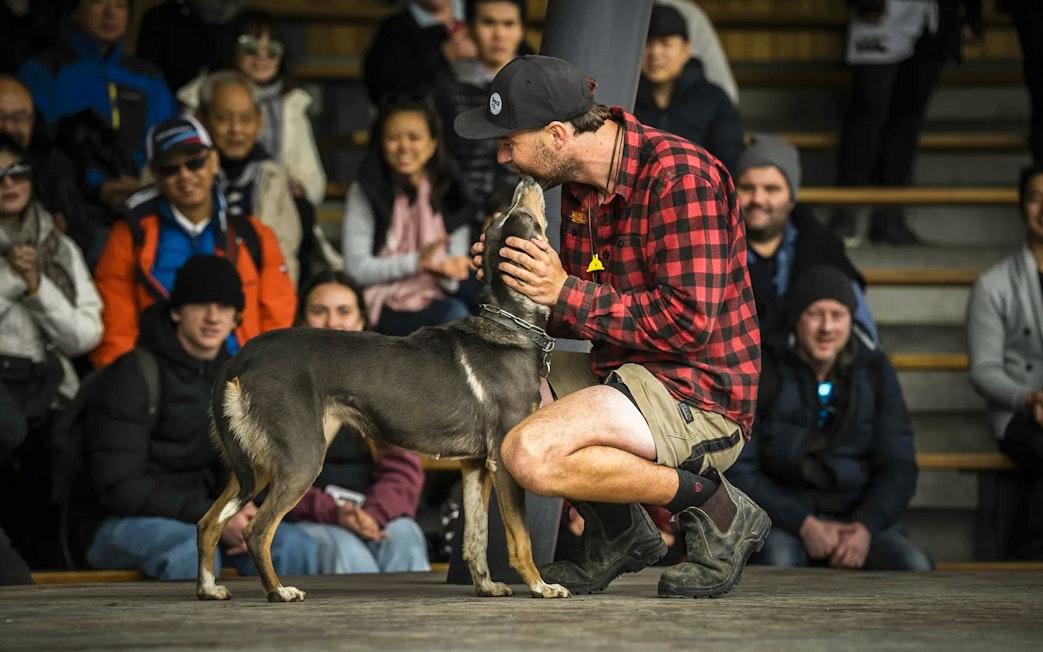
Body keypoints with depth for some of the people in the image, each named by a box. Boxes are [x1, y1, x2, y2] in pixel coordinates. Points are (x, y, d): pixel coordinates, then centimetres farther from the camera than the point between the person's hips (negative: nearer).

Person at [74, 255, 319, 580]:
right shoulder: (132, 375, -11)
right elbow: (119, 486, -18)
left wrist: (242, 510, -10)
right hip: (118, 524, -6)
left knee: (295, 546, -18)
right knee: (193, 552, -38)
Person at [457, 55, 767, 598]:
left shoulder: (678, 176, -18)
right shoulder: (580, 185, 10)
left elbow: (689, 321, -25)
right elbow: (584, 315, 18)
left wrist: (567, 293, -20)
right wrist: (519, 284, -1)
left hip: (697, 397, -10)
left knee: (530, 455, -27)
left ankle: (714, 508, -10)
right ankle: (616, 532, 10)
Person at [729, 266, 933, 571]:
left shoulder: (874, 371, 6)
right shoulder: (762, 371, -3)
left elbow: (898, 466, 4)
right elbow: (739, 471, -5)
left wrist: (866, 526, -15)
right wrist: (804, 524, -17)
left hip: (860, 515, 3)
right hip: (783, 519, -3)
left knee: (916, 567, -27)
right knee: (779, 559, -38)